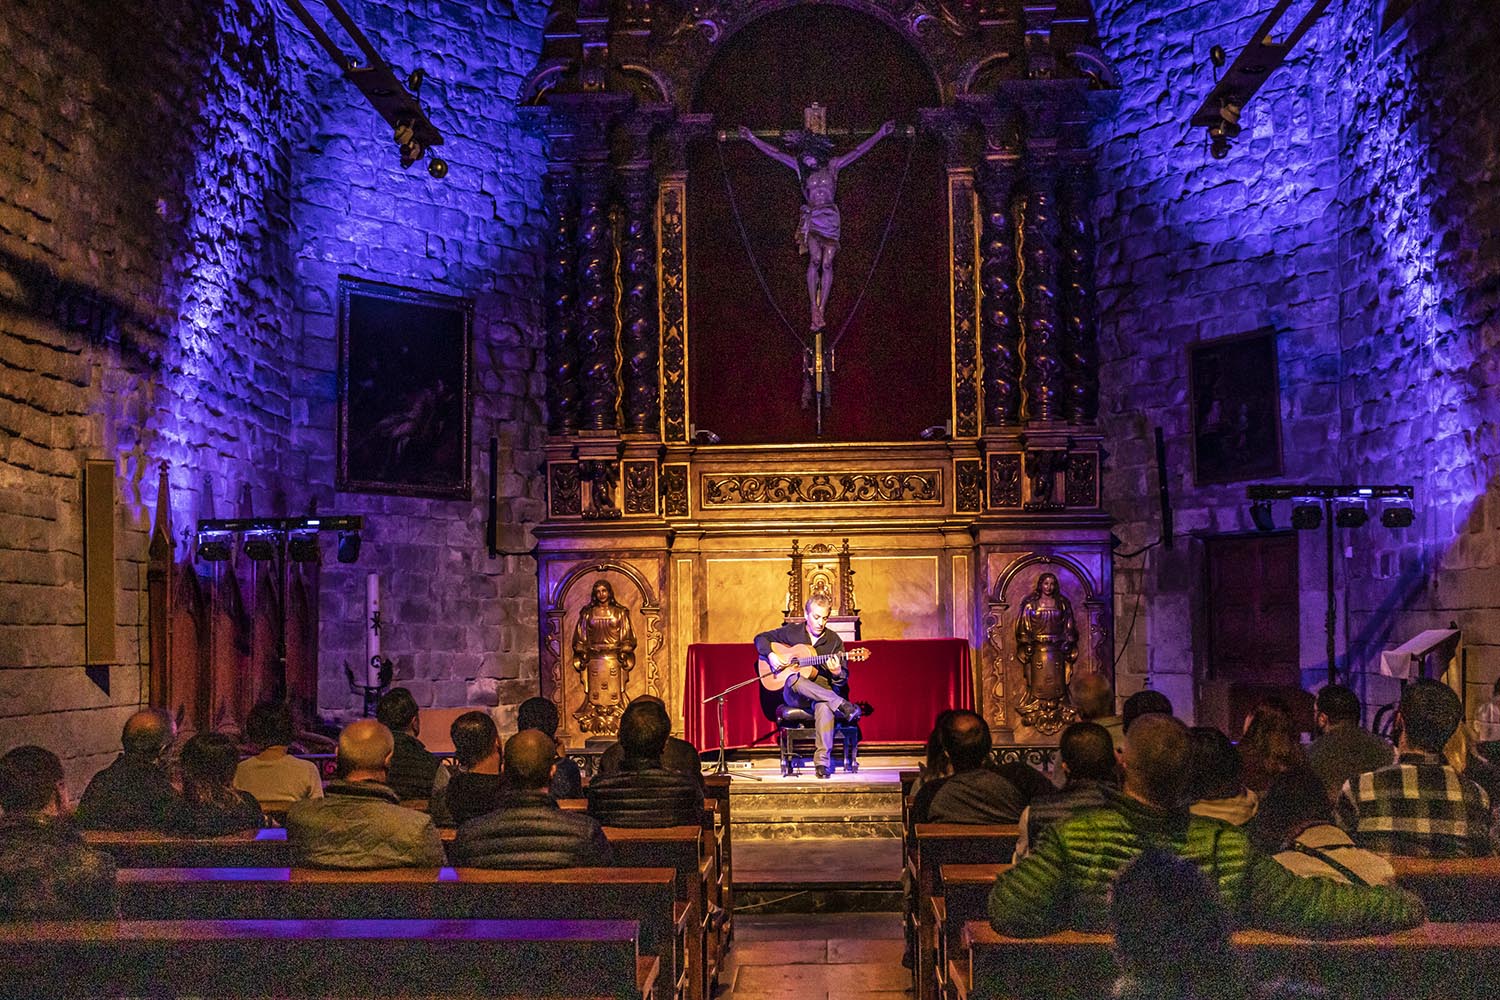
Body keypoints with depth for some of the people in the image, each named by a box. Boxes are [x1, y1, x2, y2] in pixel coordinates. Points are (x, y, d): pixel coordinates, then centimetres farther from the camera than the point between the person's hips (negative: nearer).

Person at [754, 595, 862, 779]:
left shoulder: (834, 640, 6)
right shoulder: (792, 631, 8)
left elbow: (843, 680, 5)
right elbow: (761, 638, 15)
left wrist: (837, 673, -21)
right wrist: (770, 655, -7)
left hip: (823, 691, -1)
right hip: (794, 695, 1)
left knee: (824, 706, -41)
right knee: (793, 678, -39)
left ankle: (822, 761, -41)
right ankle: (841, 705, -38)